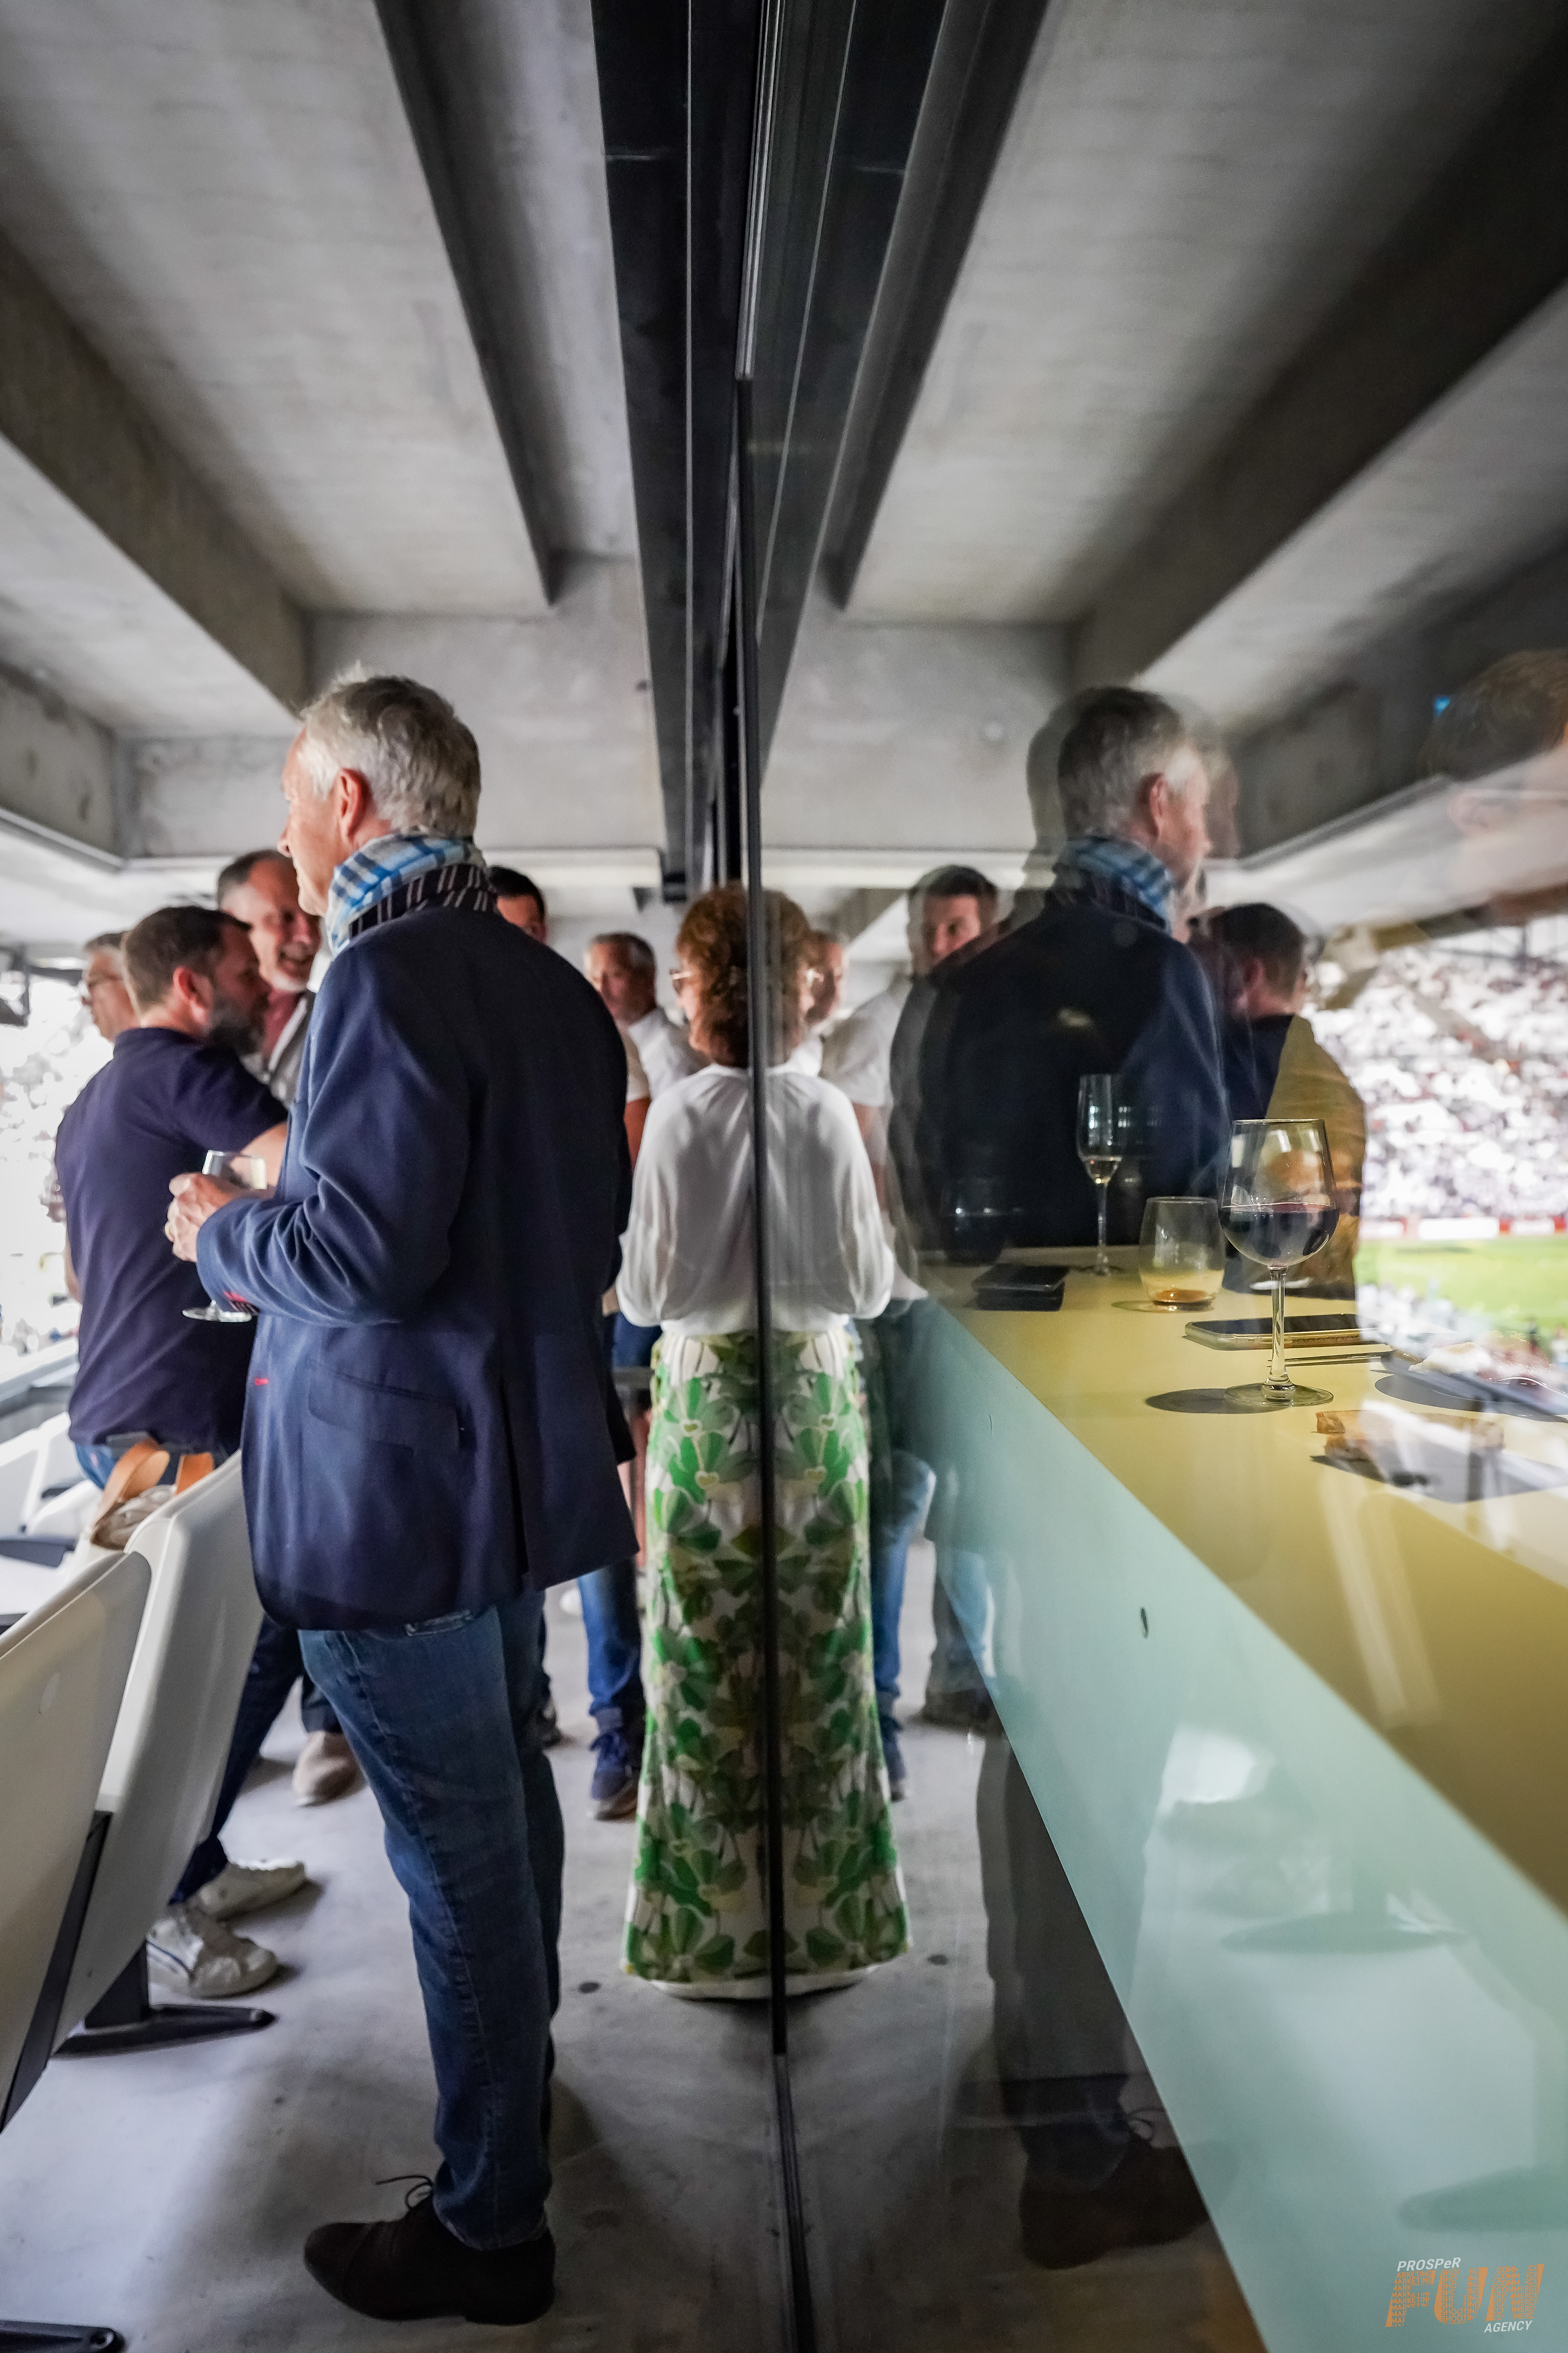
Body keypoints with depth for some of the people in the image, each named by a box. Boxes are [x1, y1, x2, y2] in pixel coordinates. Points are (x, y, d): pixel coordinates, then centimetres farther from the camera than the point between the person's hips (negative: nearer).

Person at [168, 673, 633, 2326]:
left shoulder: (388, 976, -18)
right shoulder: (552, 986, 9)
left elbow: (366, 1246, -26)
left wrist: (225, 1230, -5)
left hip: (397, 1488, -9)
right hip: (518, 1462, 9)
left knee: (456, 1850, 5)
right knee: (505, 1801, 25)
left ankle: (489, 2225, 25)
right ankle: (516, 2084, 47)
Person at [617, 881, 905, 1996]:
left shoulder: (681, 1113, -9)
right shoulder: (829, 1110, -5)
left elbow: (652, 1292, -8)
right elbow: (869, 1284, -2)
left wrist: (627, 1265, 13)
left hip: (710, 1394, -2)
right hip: (817, 1390, 2)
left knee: (709, 1662, 9)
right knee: (822, 1655, 12)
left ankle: (718, 1927, 21)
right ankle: (827, 1912, 26)